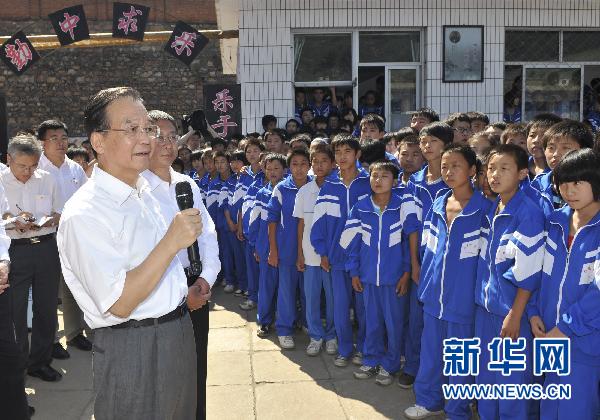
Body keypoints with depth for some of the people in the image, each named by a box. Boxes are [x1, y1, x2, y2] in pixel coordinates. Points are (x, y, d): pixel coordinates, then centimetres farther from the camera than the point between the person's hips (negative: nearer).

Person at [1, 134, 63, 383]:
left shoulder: (47, 180, 6)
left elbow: (61, 212, 13)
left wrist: (51, 219, -8)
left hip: (46, 248, 3)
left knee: (46, 307, 10)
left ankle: (40, 361, 26)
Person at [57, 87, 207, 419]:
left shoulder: (143, 194, 9)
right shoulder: (84, 213, -20)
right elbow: (119, 304, -25)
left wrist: (182, 294, 11)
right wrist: (172, 242, -29)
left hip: (178, 336, 9)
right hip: (132, 351, -8)